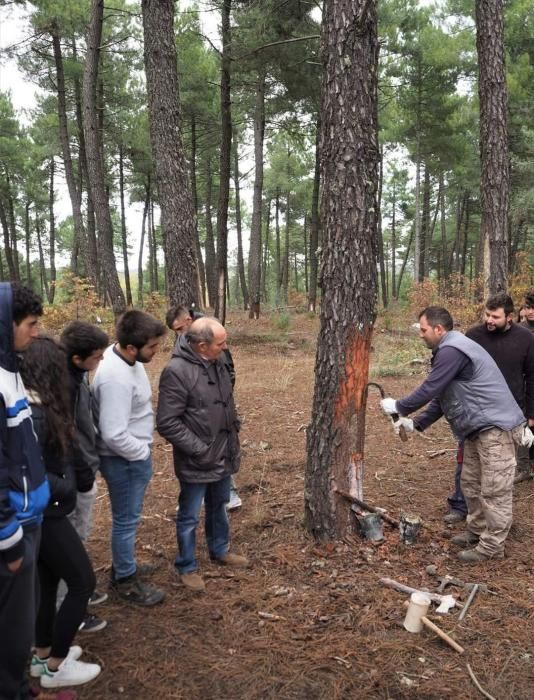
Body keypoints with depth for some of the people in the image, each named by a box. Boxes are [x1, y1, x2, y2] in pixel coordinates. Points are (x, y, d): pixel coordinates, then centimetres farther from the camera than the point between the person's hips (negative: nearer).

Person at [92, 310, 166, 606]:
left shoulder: (126, 357, -2)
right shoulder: (116, 377, -32)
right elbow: (114, 435, -32)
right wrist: (143, 453, -15)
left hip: (134, 455, 9)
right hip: (124, 459, -9)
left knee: (128, 517, 24)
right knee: (126, 520, 9)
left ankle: (124, 566, 43)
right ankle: (125, 581, 27)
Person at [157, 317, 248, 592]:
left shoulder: (216, 363, 1)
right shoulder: (177, 371, -24)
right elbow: (167, 423, -23)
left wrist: (234, 431, 12)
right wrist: (198, 449, -21)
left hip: (223, 455, 7)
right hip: (196, 461, -7)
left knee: (218, 507, 25)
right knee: (189, 516, 10)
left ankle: (220, 550, 45)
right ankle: (187, 567, 28)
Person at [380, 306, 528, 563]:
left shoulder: (452, 351, -19)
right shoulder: (449, 350, 16)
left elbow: (429, 390, -20)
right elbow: (441, 397, 18)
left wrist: (398, 407, -5)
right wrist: (416, 423, 11)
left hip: (496, 428, -11)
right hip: (479, 429, 11)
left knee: (494, 490, -2)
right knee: (471, 483, 17)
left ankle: (492, 546, 6)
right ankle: (477, 530, 31)